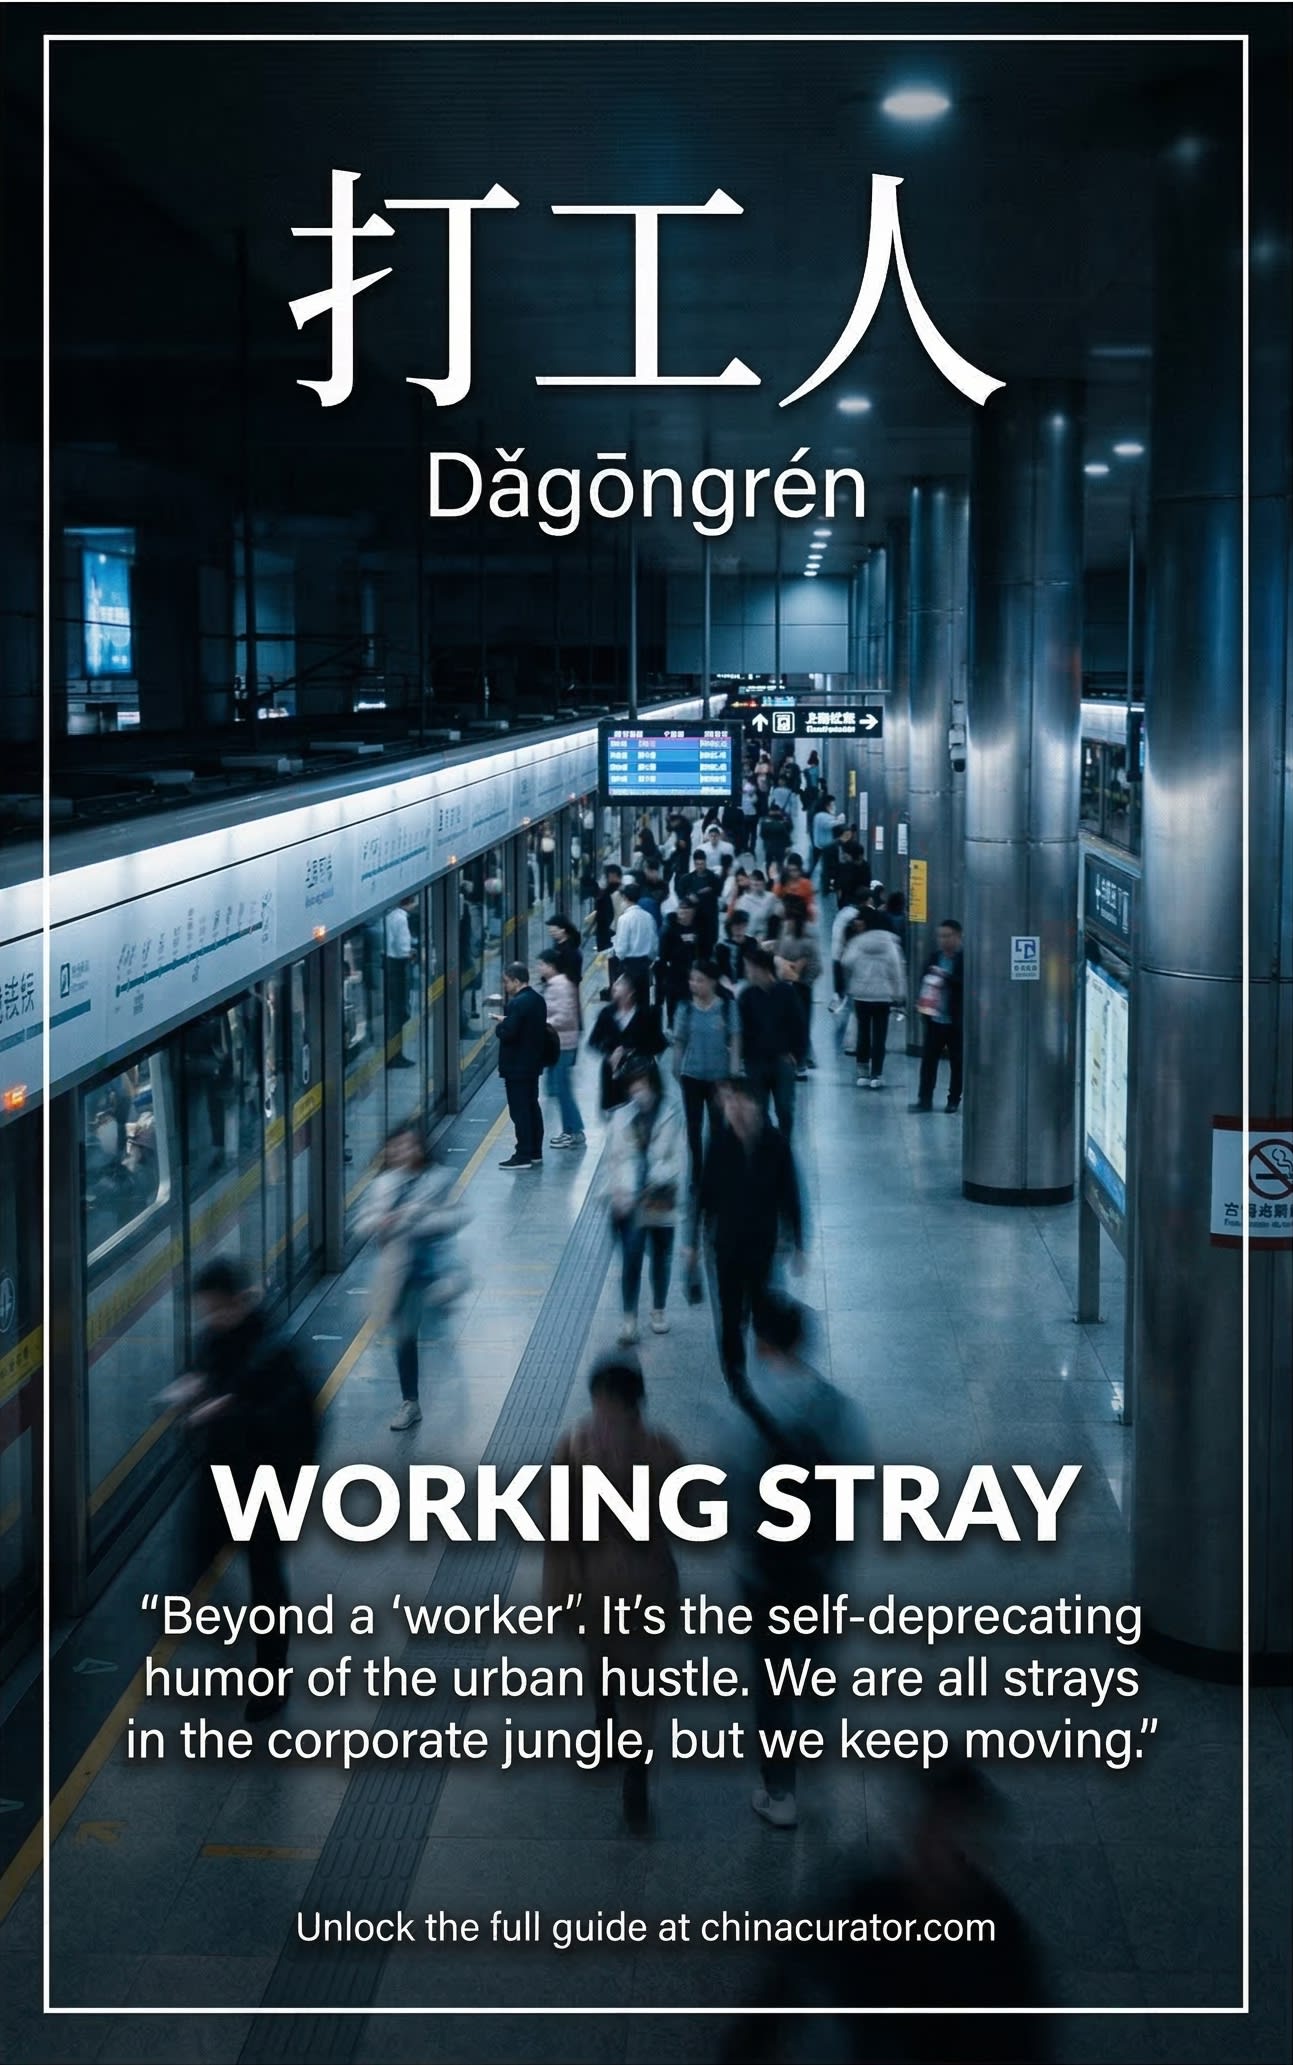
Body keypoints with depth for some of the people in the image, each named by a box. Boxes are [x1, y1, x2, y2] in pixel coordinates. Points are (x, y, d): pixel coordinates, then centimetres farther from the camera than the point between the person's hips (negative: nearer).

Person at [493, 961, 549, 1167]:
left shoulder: (517, 1004, -22)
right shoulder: (537, 999, 8)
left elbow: (507, 1034, -26)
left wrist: (499, 1025, -6)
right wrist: (506, 1021, 7)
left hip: (516, 1067, -10)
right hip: (533, 1063, 10)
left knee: (520, 1111, -4)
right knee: (532, 1107, 16)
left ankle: (523, 1156, -2)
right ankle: (535, 1151, 24)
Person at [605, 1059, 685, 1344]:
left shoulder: (673, 1114, -8)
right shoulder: (623, 1117, -2)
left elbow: (679, 1157, -9)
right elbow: (617, 1158, -2)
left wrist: (660, 1180, -21)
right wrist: (621, 1192, -15)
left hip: (662, 1200, 0)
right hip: (631, 1202, 0)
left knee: (661, 1256, 16)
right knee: (631, 1258, -6)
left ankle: (659, 1310, 35)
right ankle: (629, 1317, 1)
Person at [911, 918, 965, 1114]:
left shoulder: (965, 959, -8)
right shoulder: (935, 956, 7)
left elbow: (966, 984, -18)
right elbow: (924, 978, 12)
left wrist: (946, 976, -26)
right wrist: (922, 1001, -3)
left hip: (955, 1021, -4)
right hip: (934, 1018, 4)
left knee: (956, 1061, 6)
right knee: (928, 1058, 3)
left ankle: (954, 1100, 17)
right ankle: (924, 1099, 7)